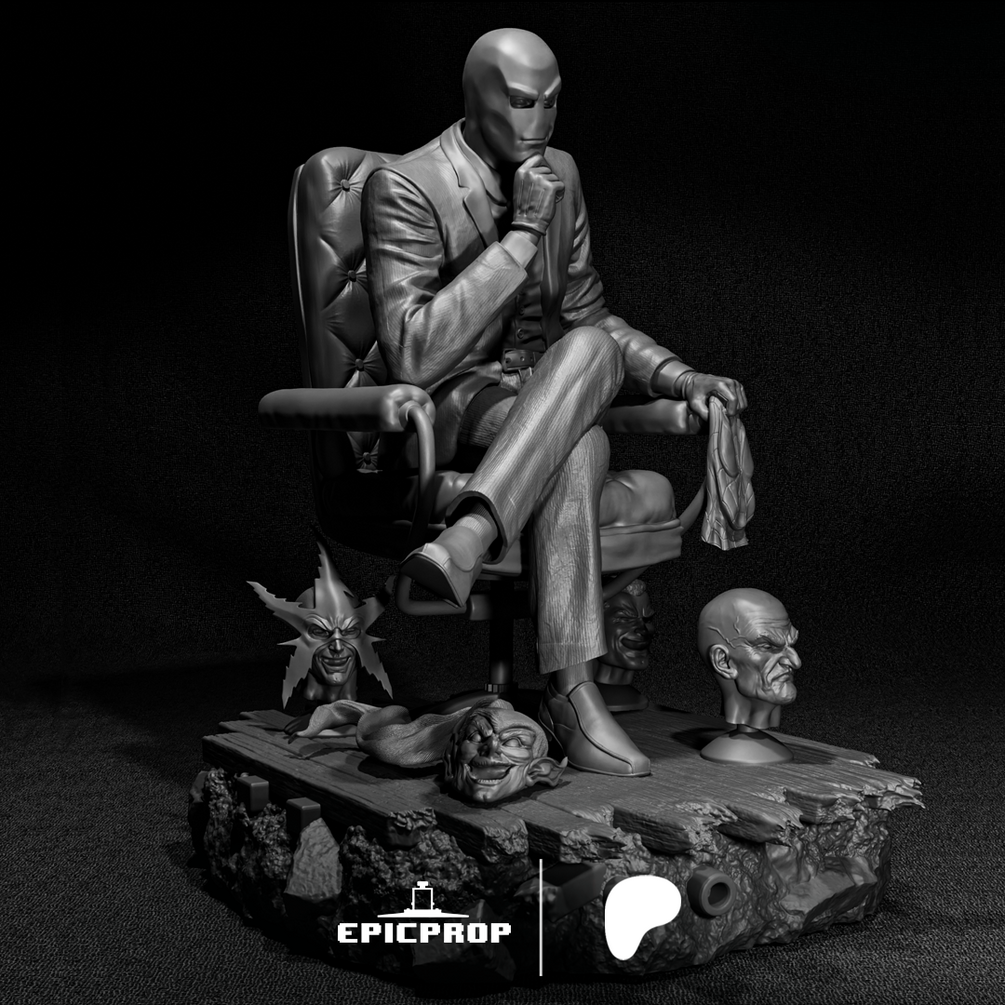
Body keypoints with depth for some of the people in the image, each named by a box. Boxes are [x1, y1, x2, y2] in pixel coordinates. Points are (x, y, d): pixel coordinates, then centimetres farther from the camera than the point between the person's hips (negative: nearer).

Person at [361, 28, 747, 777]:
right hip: (435, 418, -5)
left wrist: (678, 377, 2)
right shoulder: (405, 188, -12)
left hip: (543, 407, 5)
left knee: (592, 344, -31)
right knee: (581, 442, -34)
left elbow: (586, 314, 19)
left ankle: (469, 539, -42)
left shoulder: (560, 173, 9)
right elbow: (415, 356, -24)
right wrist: (523, 232, -23)